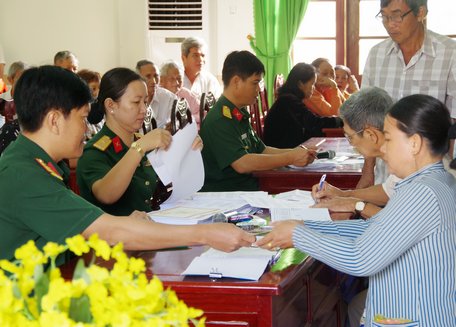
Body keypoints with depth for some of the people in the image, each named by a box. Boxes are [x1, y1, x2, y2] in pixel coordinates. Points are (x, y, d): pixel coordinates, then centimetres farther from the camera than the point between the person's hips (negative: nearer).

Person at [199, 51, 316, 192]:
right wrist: (290, 158, -18)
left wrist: (296, 153, 6)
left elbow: (261, 150, 23)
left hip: (248, 188, 9)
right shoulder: (219, 120, -15)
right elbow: (242, 163, -24)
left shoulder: (240, 115, 16)